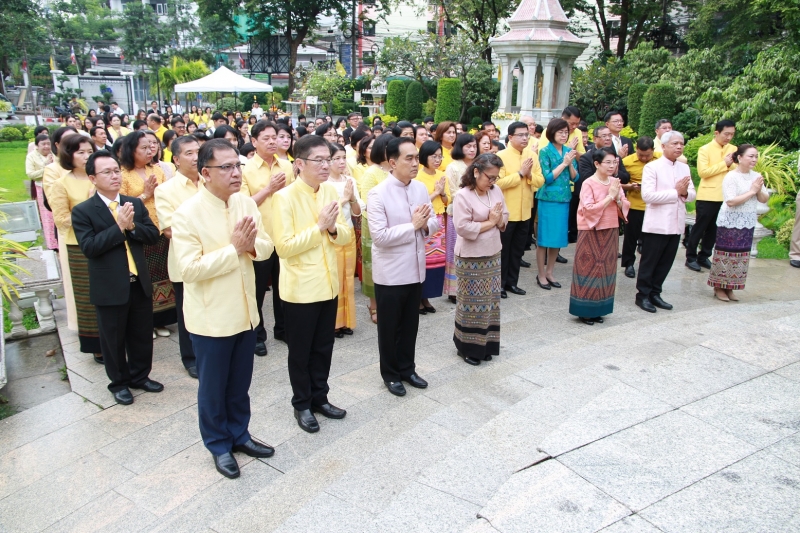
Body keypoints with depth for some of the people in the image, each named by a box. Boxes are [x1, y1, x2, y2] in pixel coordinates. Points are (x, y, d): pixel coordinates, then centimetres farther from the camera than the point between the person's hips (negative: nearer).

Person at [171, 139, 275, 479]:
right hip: (211, 317, -5)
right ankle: (219, 445, 32)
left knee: (240, 383, 20)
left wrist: (252, 245, -19)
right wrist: (234, 249, -24)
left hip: (245, 311, 5)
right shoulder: (187, 214, -17)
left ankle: (239, 435, 39)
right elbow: (190, 268, -22)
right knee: (213, 387, 13)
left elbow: (266, 247, 4)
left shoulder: (246, 204, 0)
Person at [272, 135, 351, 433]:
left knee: (324, 347, 17)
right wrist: (319, 227, -20)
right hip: (300, 288, -5)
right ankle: (302, 404, 27)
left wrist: (333, 229, -16)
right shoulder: (285, 197, -14)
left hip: (328, 284, 6)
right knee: (300, 350, 10)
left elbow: (345, 236, 5)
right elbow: (284, 246, -19)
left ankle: (319, 398, 34)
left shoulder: (330, 191, 4)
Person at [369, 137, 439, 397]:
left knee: (410, 324, 19)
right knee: (389, 326, 11)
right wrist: (413, 225, -19)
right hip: (391, 273, -6)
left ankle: (406, 368, 36)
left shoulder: (421, 188, 3)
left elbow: (435, 223, 8)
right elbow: (379, 236, -22)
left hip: (415, 269, 6)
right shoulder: (378, 193, -16)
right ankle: (390, 374, 28)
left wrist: (425, 225, -15)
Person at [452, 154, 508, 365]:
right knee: (472, 302, 1)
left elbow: (504, 221, 10)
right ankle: (467, 346, 15)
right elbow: (463, 228, -23)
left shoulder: (496, 191, 5)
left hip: (493, 255, 7)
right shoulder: (462, 196, -16)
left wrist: (498, 219, -13)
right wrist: (490, 222, -14)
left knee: (490, 300, 12)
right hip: (471, 258, -7)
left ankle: (485, 344, 25)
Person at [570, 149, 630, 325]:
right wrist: (609, 196, -18)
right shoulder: (588, 183, -12)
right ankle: (585, 311, 9)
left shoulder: (615, 182, 6)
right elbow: (588, 209, -21)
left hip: (611, 231, 6)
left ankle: (599, 309, 21)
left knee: (606, 268, 10)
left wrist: (618, 198, -12)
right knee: (589, 269, 0)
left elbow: (625, 207, 8)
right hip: (591, 232, -6)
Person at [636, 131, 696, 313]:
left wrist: (684, 192, -13)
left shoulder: (684, 168, 12)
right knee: (649, 262, 4)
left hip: (676, 224, 6)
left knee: (665, 263, 12)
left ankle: (655, 293, 24)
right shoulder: (652, 167, -8)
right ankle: (643, 295, 16)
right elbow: (647, 195, -18)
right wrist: (676, 192, -15)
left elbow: (692, 194, 11)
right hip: (657, 224, -6)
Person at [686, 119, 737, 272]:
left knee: (713, 229, 11)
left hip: (724, 197, 5)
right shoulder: (705, 149, -7)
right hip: (707, 196, -5)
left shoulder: (733, 149, 8)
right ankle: (691, 257, 11)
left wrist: (731, 164, -14)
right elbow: (702, 172, -17)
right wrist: (724, 164, -13)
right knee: (699, 228, 2)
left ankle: (704, 256, 22)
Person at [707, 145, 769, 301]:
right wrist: (751, 191, -17)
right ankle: (719, 287, 13)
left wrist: (759, 190, -11)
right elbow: (731, 201, -22)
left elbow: (764, 199, 9)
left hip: (748, 223, 7)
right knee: (726, 254, 0)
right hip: (730, 222, -6)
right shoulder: (731, 177, -13)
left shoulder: (756, 176, 6)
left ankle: (730, 288, 20)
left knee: (741, 256, 9)